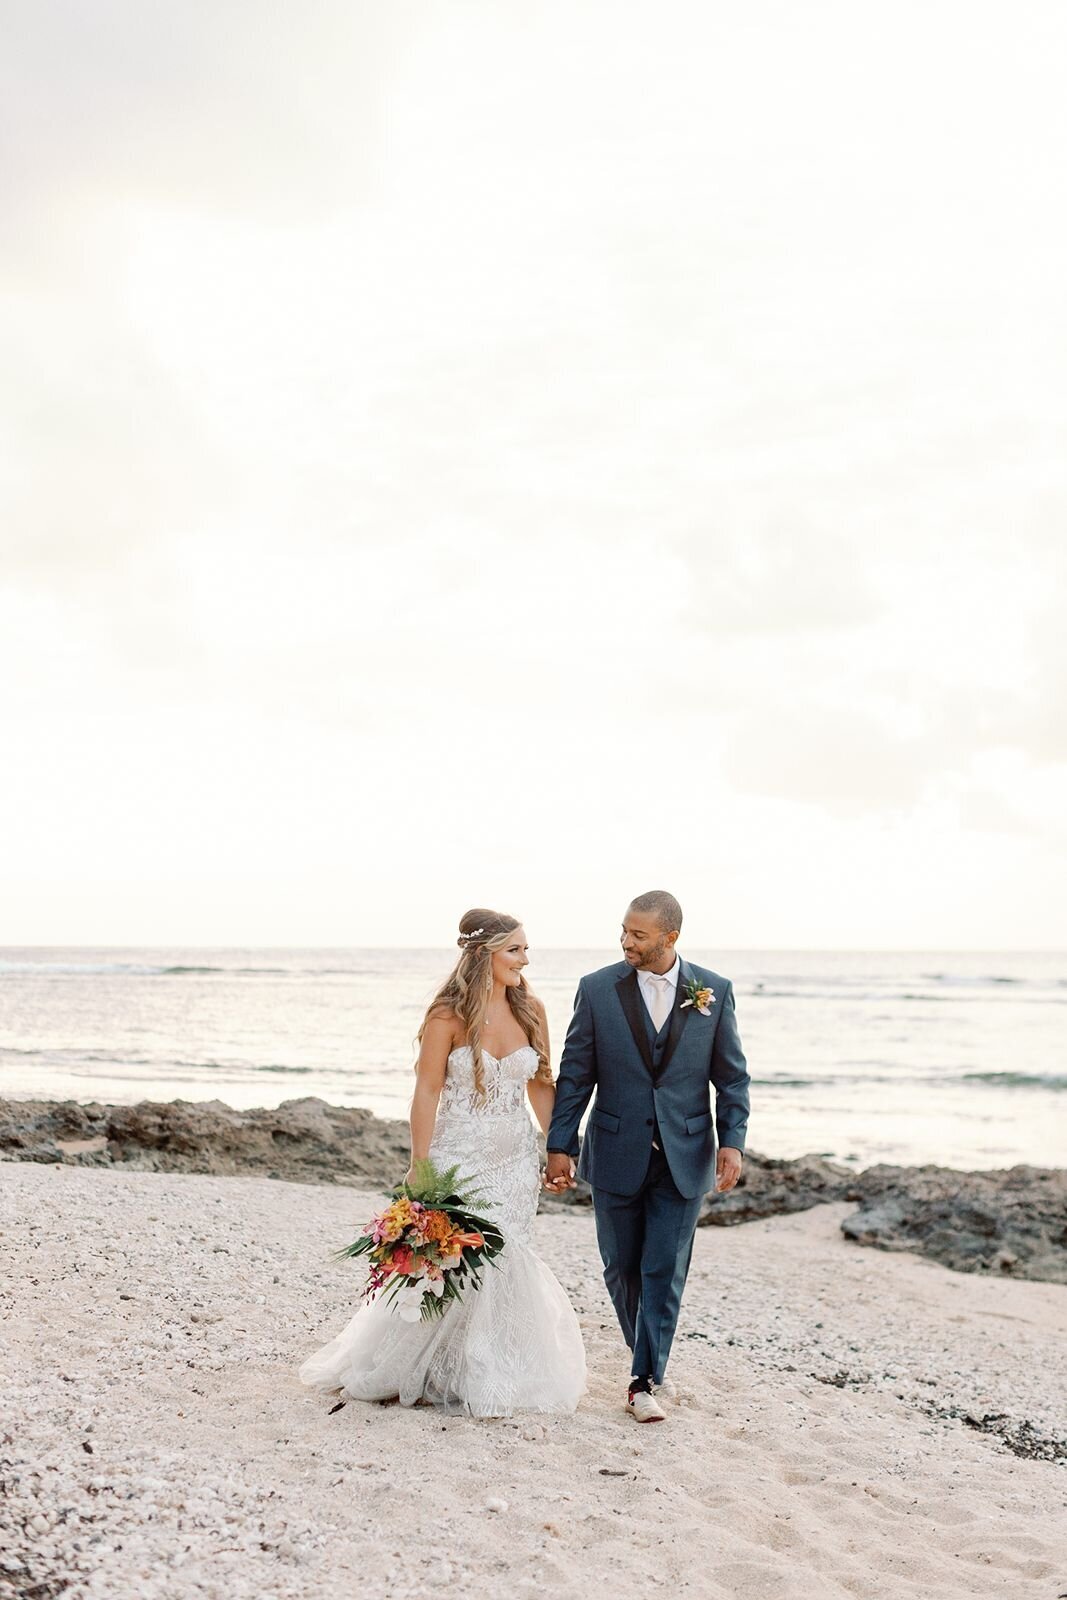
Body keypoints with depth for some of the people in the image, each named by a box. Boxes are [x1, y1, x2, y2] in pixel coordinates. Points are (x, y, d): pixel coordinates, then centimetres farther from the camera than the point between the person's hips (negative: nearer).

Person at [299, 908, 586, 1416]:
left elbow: (541, 1086, 11)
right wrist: (420, 1169, -11)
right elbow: (427, 1092, -9)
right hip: (459, 1159, -4)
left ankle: (488, 1379, 22)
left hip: (516, 1163, 4)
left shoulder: (530, 1010, 3)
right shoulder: (448, 1016, -10)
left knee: (500, 1265, 7)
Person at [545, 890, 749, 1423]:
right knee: (622, 1268, 11)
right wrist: (560, 1146, -4)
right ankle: (647, 1354, 34)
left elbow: (731, 1075, 3)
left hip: (683, 1157, -1)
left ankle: (644, 1381, 5)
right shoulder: (597, 989, -4)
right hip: (617, 1154, 1)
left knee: (664, 1272, -2)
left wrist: (732, 1141, -6)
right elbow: (575, 1075, -1)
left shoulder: (714, 991, -3)